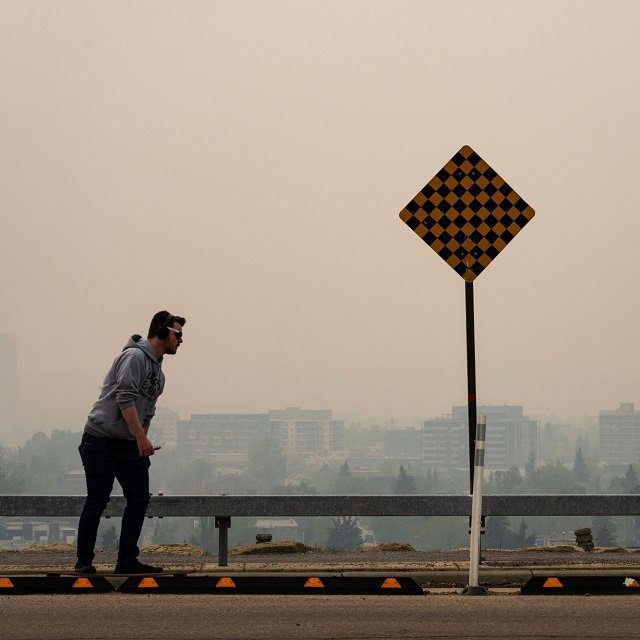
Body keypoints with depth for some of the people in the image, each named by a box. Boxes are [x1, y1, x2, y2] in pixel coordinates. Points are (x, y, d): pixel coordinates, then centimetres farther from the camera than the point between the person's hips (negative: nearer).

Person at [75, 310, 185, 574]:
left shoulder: (158, 371, 17)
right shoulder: (134, 357, -13)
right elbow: (125, 399, -22)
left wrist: (142, 440, 11)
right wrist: (142, 438, -25)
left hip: (131, 444, 9)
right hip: (102, 440, -9)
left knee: (139, 500, 2)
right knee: (97, 501, -6)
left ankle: (127, 560, 8)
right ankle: (84, 561, 1)